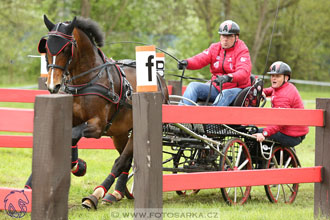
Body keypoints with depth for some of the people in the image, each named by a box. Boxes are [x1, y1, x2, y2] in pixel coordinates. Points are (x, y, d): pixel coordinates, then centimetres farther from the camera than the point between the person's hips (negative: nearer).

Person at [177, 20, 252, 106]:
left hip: (236, 89, -5)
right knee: (193, 86, -13)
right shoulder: (215, 48, 12)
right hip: (216, 88, 5)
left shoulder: (242, 51, -5)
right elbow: (200, 59, -4)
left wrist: (228, 77, -44)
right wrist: (186, 63, -28)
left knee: (226, 94, -38)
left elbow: (244, 72, -22)